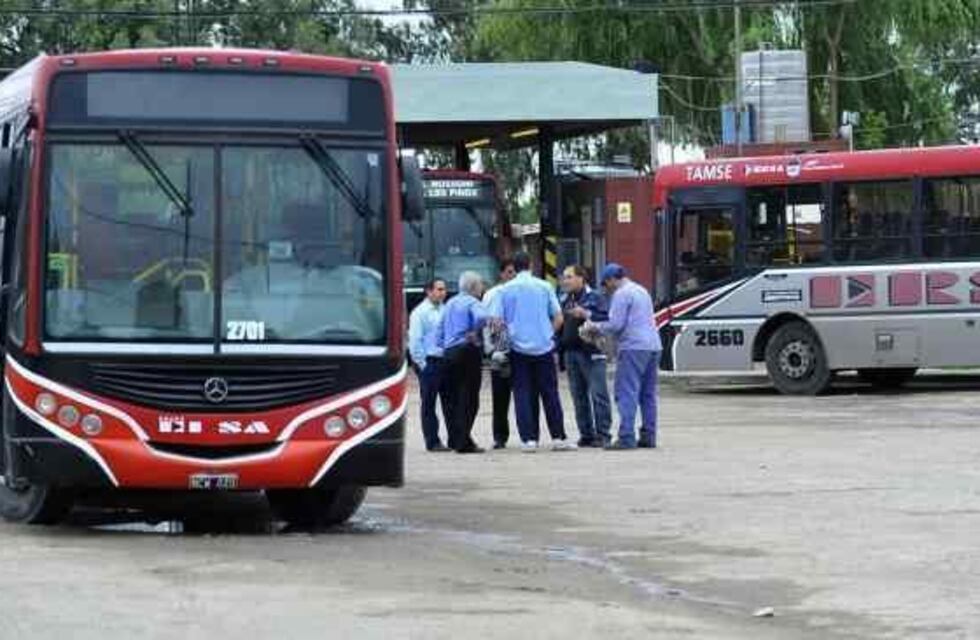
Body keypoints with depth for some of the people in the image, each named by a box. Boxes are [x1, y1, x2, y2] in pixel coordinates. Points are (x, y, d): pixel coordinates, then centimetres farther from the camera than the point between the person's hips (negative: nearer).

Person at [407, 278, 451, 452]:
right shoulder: (420, 312, -5)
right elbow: (415, 341, -7)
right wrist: (422, 364, -11)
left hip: (446, 361, 6)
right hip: (430, 362, -5)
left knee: (450, 402, 8)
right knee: (429, 403, 0)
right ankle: (432, 442, 3)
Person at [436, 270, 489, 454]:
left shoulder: (450, 304, 17)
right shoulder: (472, 303, -7)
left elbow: (439, 331, 17)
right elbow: (481, 317, -29)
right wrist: (475, 332, -15)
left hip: (449, 352, 8)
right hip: (468, 351, -8)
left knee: (455, 397, 14)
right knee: (469, 398, -5)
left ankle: (455, 439, 17)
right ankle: (463, 442, -10)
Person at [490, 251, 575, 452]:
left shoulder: (504, 290, 0)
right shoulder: (544, 287, 1)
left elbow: (496, 321, -3)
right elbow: (558, 318, 2)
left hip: (518, 348, 0)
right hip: (543, 347, 0)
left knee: (523, 394, 3)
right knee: (550, 393, 6)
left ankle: (528, 439, -2)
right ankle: (558, 437, 4)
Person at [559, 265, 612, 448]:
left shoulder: (595, 298, -2)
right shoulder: (564, 301, 17)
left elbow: (606, 319, -13)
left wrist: (585, 314, -19)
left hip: (591, 352, -7)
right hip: (571, 353, 7)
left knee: (598, 394, -8)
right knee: (579, 396, 7)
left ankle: (602, 434, -6)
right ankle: (586, 434, 11)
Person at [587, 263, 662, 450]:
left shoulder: (621, 294, -7)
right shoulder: (642, 291, 22)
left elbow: (615, 325, -13)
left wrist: (595, 327, 4)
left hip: (634, 348, -9)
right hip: (653, 346, 9)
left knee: (627, 393, -9)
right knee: (648, 394, 12)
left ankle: (626, 437, -15)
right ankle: (649, 436, 11)